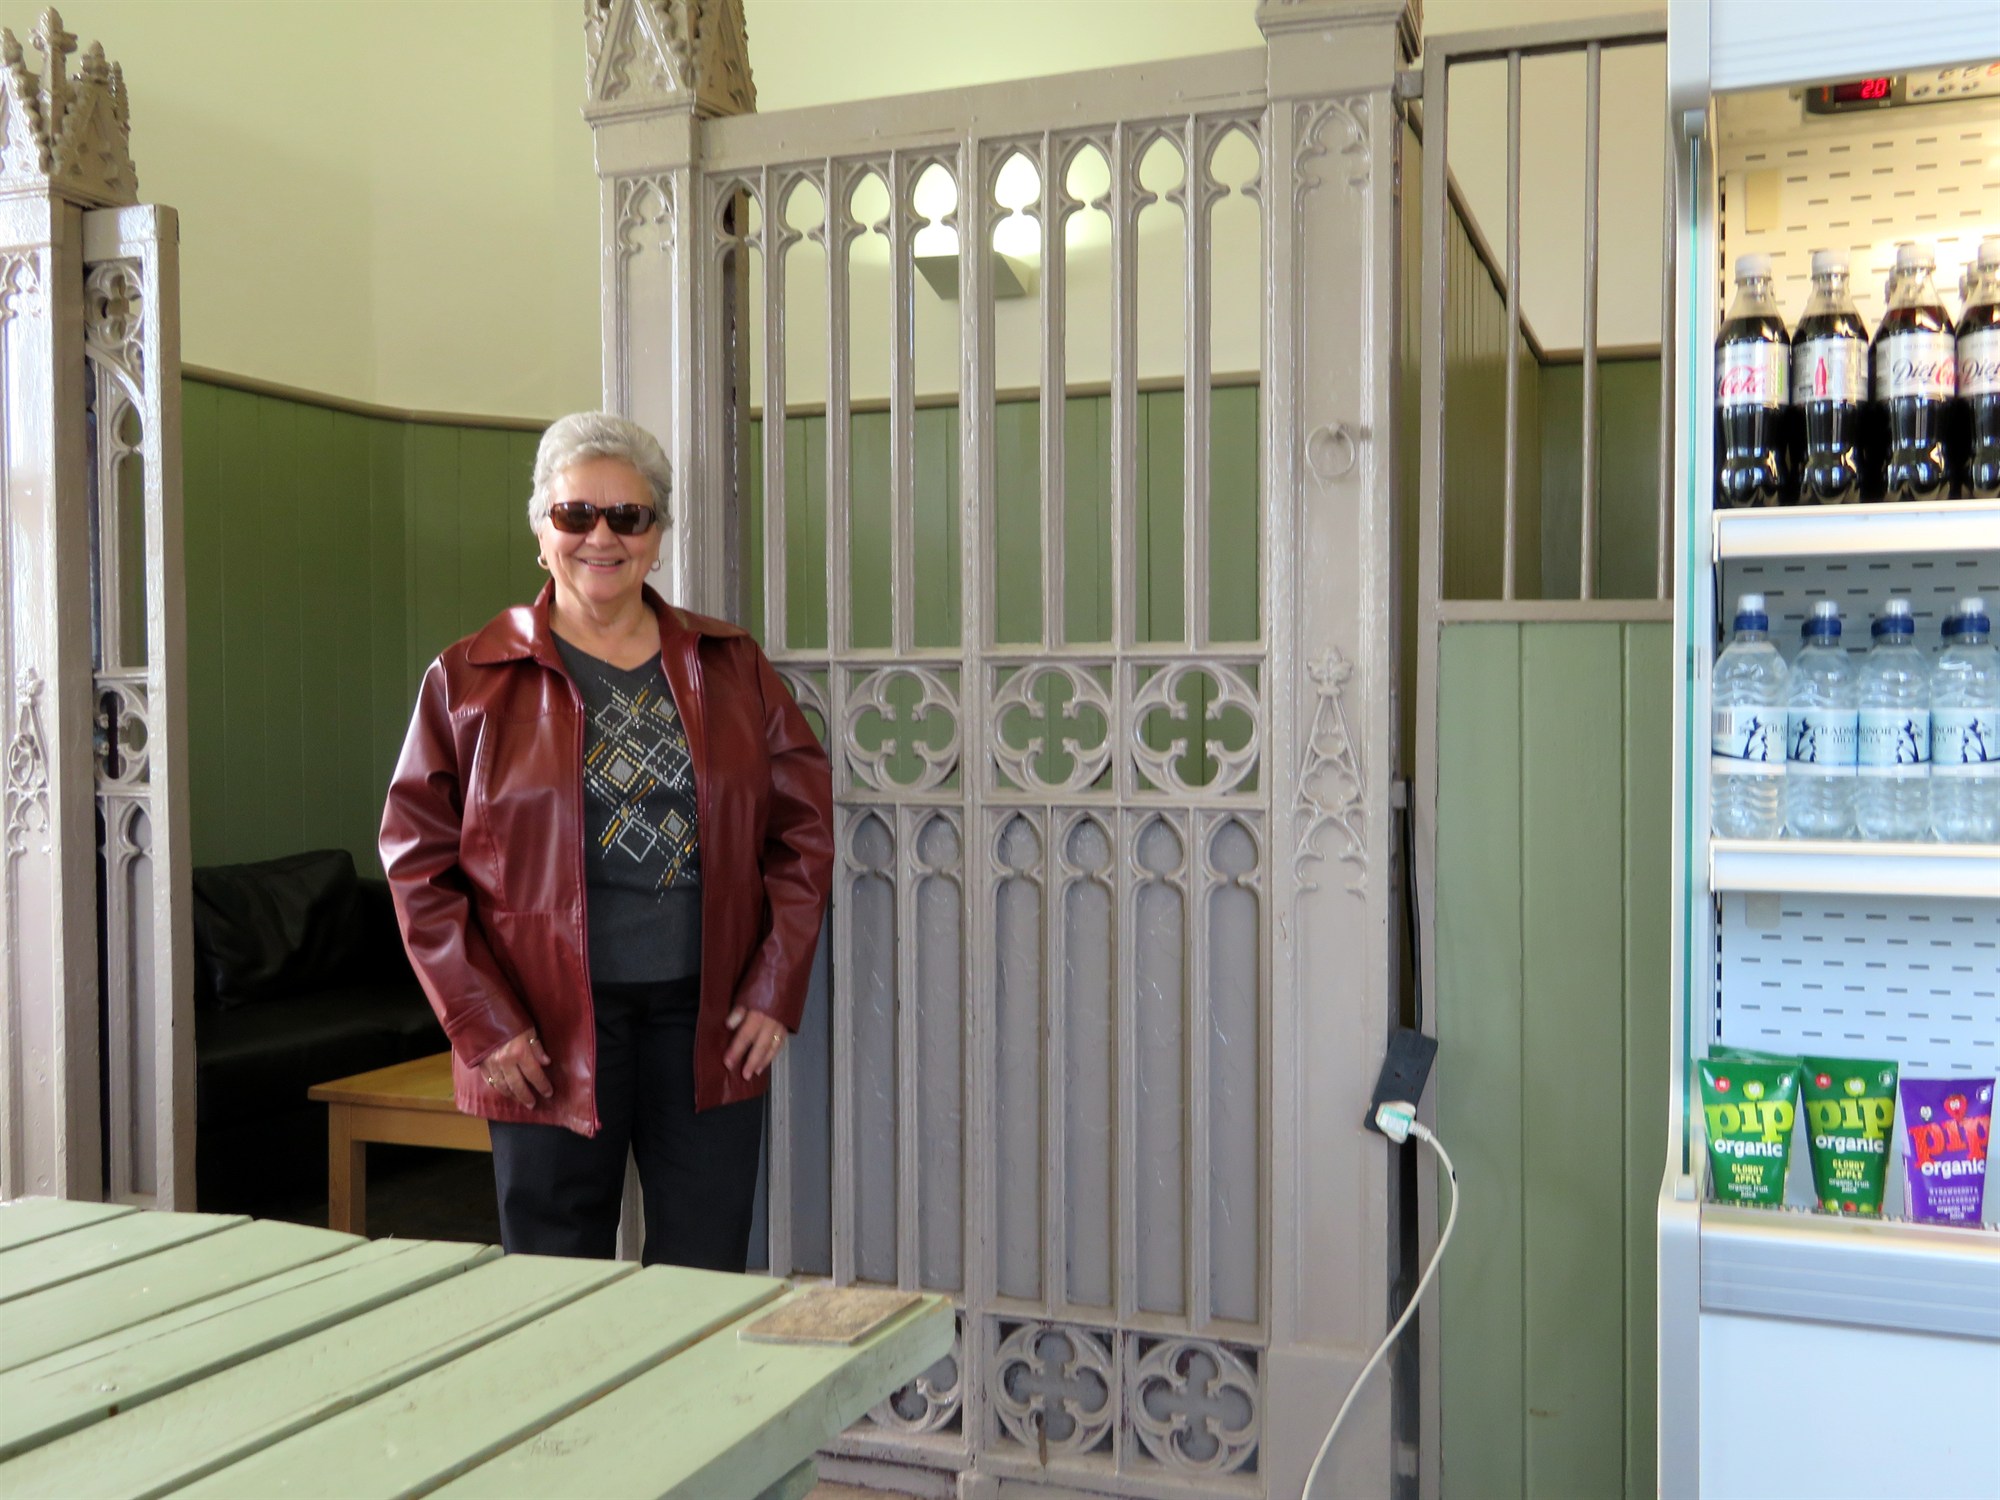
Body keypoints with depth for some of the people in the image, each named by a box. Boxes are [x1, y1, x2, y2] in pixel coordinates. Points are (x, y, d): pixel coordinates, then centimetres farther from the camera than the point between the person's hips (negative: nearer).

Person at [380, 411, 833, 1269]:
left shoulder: (730, 667, 8)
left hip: (708, 1021, 2)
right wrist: (482, 1024, -7)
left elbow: (804, 825, 7)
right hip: (549, 1035, -1)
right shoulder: (471, 679, 2)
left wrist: (776, 989, -1)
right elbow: (417, 860, 0)